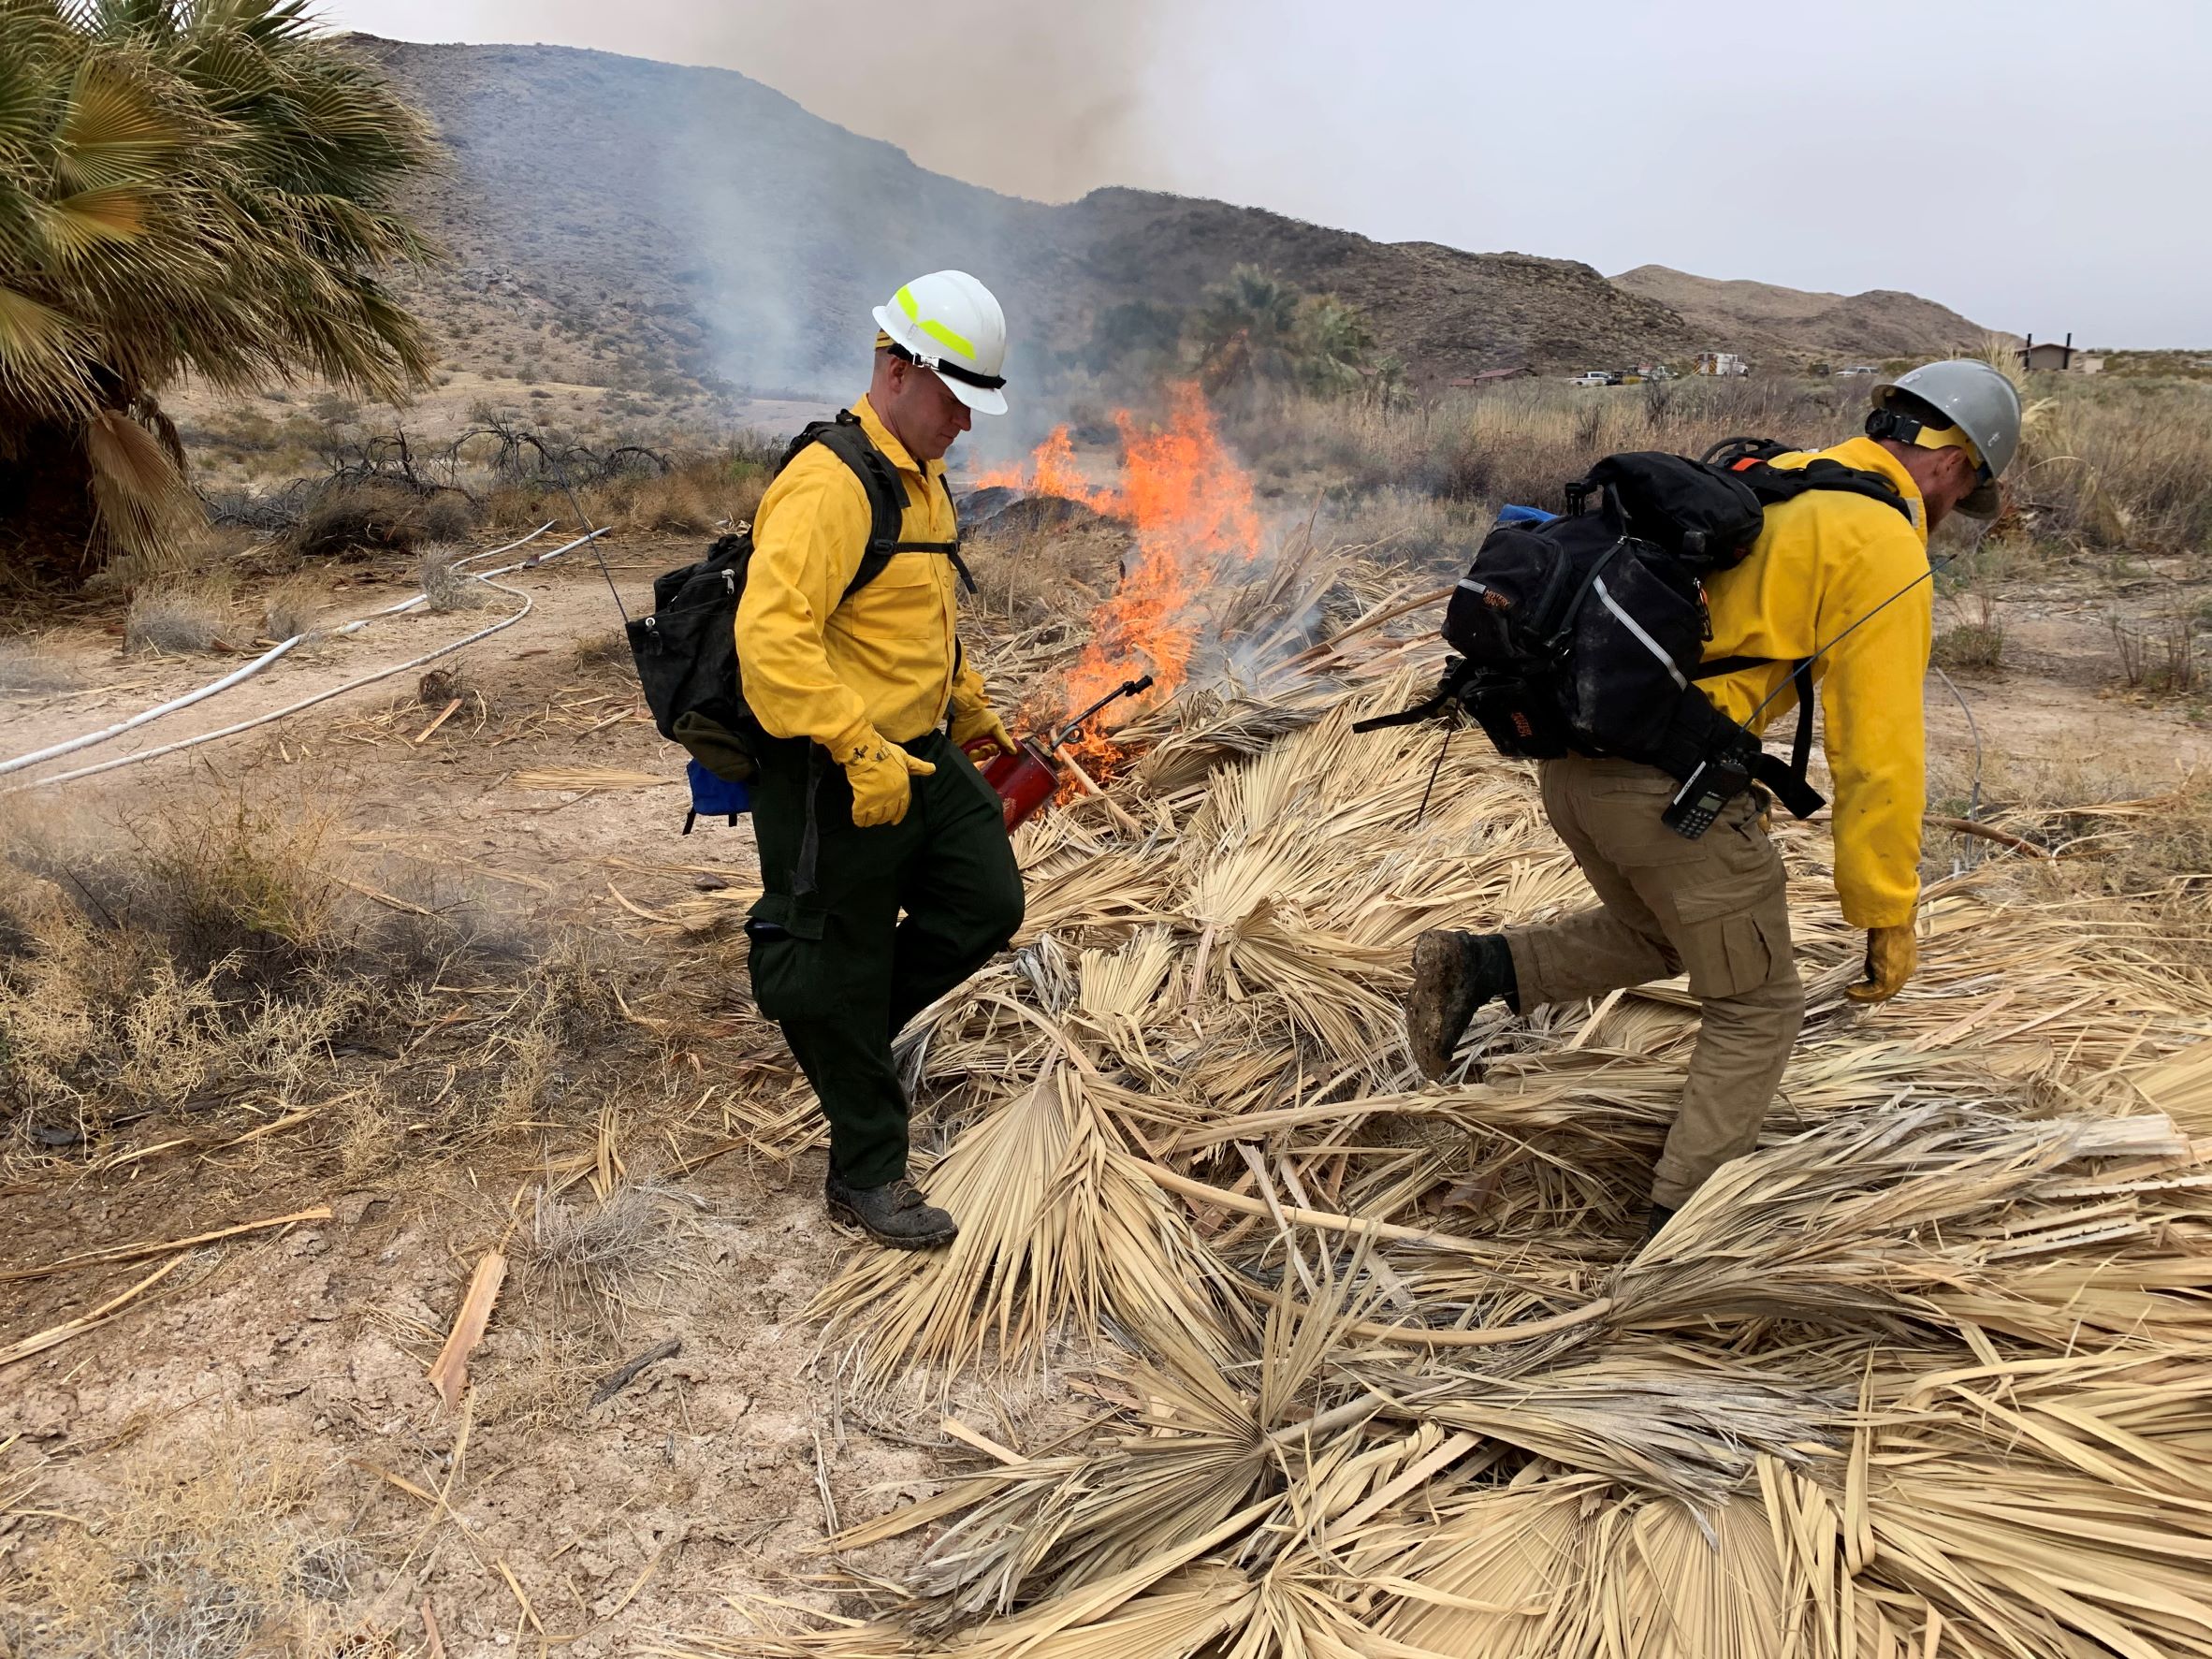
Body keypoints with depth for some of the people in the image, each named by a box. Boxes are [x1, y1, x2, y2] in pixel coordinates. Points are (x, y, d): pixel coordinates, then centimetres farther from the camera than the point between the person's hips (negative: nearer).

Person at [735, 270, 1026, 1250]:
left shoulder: (925, 478, 12)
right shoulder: (830, 485, -22)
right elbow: (771, 635, -31)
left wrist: (967, 704, 28)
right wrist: (862, 748, -33)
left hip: (921, 754, 10)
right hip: (837, 780, -9)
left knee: (987, 905, 13)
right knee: (841, 973, 5)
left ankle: (838, 1028, 32)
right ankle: (866, 1177, 21)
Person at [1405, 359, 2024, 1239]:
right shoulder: (1888, 554, -5)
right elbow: (1878, 753, -10)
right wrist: (1889, 918, -2)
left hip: (1574, 759, 8)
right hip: (1673, 785, -8)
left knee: (1657, 937, 31)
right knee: (1756, 1011, 13)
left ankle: (1476, 966, 11)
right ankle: (1681, 1226, 14)